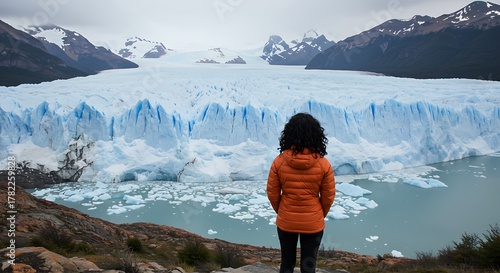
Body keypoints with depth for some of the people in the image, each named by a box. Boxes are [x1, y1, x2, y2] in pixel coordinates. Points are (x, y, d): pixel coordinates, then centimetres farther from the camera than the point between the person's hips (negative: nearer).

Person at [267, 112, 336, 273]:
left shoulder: (279, 162, -15)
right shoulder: (323, 164, -15)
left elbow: (272, 194, -6)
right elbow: (328, 197, -6)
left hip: (286, 222, 1)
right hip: (313, 223, -1)